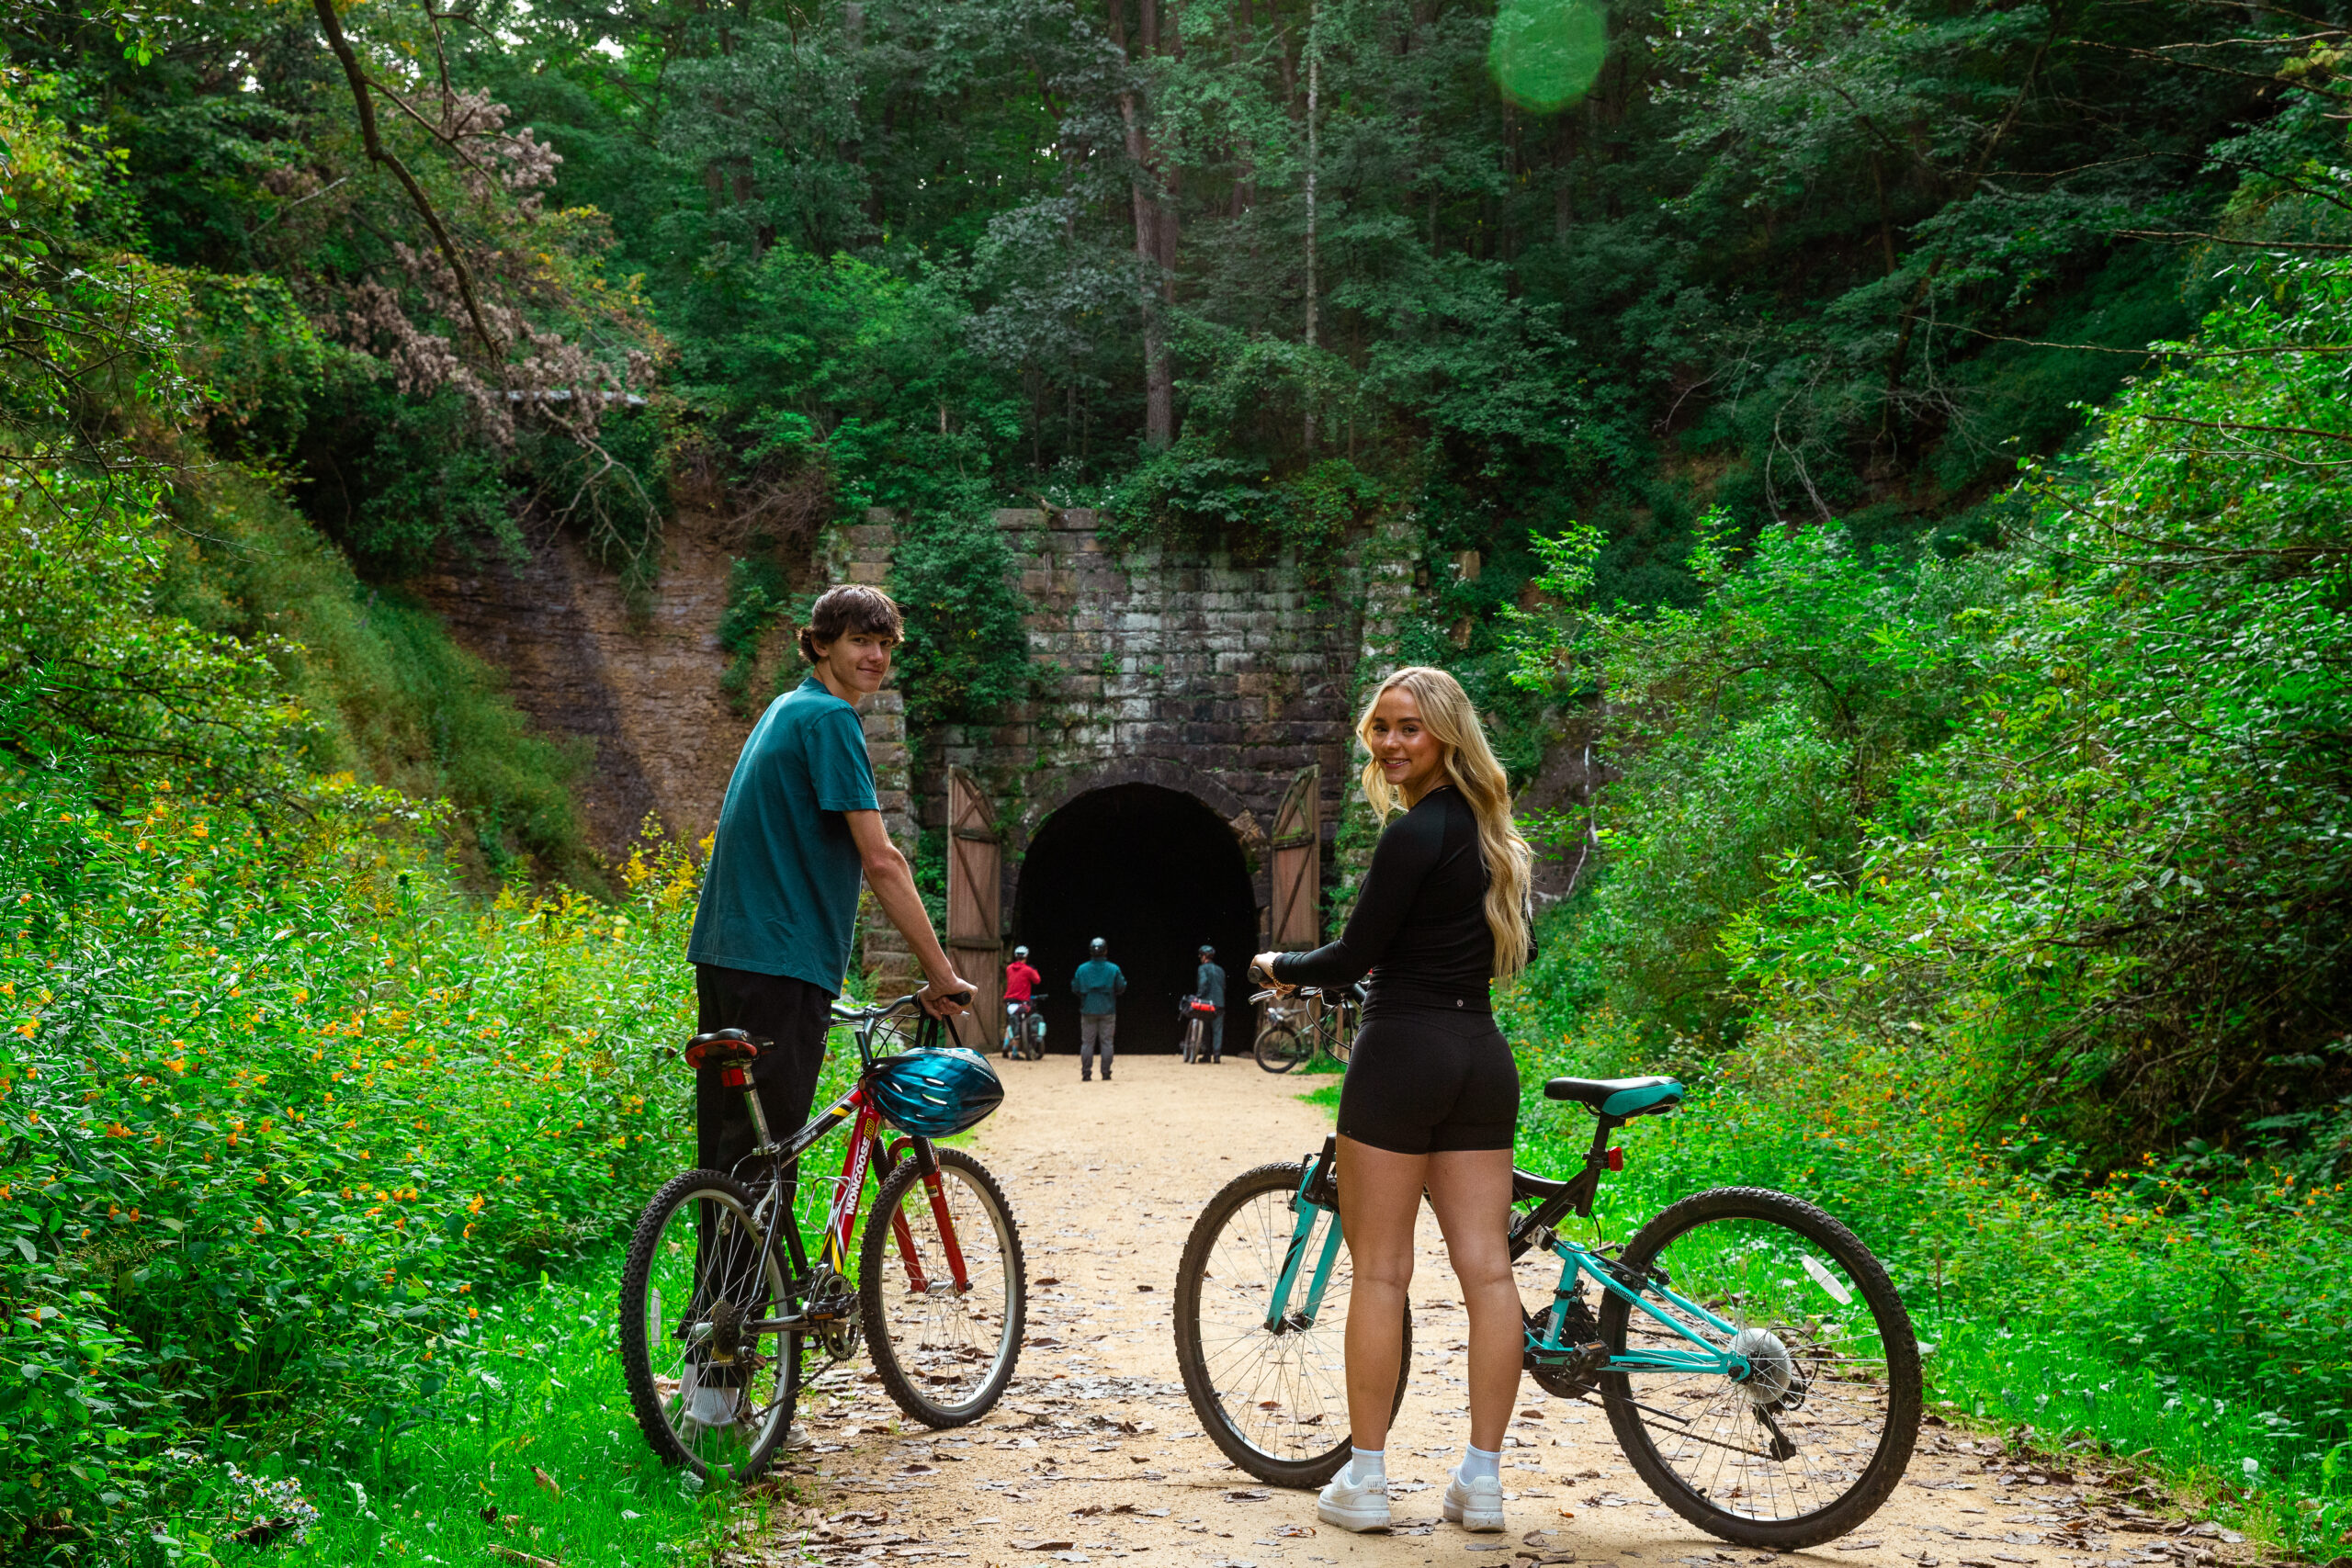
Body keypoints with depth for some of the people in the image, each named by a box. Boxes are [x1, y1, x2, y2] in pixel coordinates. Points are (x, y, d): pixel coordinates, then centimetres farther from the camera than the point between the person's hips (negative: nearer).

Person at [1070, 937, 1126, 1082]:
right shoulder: (1113, 969, -5)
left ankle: (1086, 1074, 1)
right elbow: (1121, 988, 0)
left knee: (1087, 1043, 5)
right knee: (1107, 1042, 5)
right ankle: (1106, 1073, 2)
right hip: (1107, 1011, -1)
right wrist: (1123, 980, 21)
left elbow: (1075, 989, 2)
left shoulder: (1082, 969, -3)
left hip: (1088, 1010, 1)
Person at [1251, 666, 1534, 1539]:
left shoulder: (1415, 833, -13)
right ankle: (1481, 1481, 9)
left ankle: (1364, 1482, 6)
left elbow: (1355, 956, -12)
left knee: (1379, 1272, 0)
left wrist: (1279, 967, 5)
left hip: (1403, 1053, -8)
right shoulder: (1486, 830, 14)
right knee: (1487, 1270, 4)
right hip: (1482, 1057, 8)